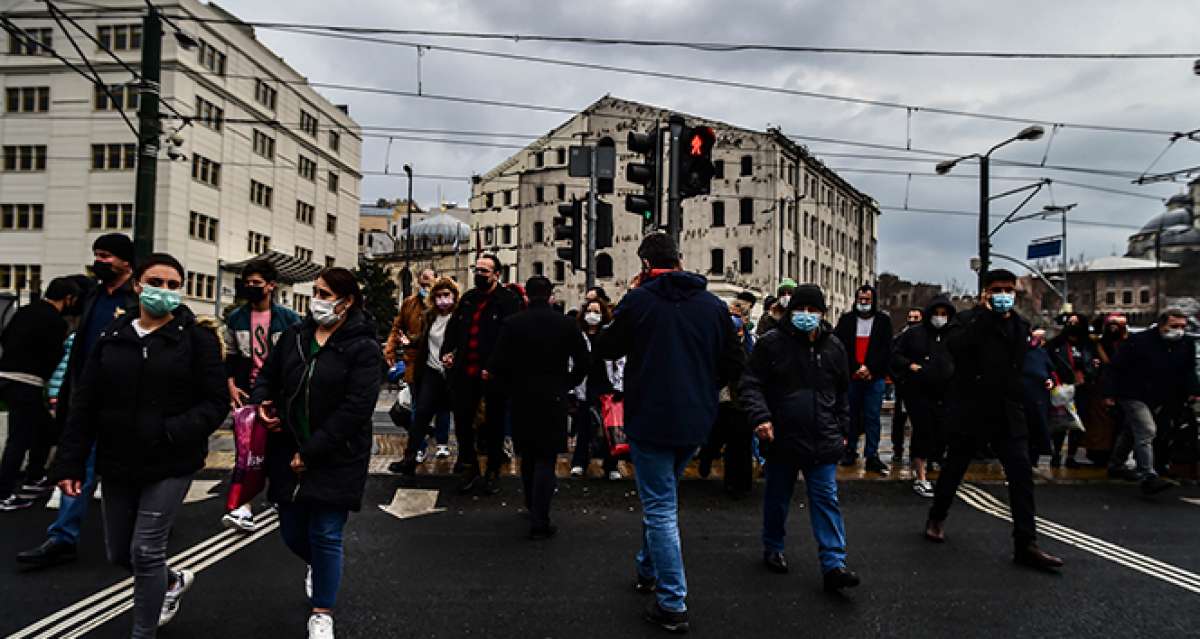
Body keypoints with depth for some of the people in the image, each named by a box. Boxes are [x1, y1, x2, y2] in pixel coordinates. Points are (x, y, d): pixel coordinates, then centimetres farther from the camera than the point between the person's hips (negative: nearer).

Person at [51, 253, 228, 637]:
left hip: (170, 465, -5)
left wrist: (174, 433, -22)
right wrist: (70, 462, 1)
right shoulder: (112, 337, 4)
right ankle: (174, 581, 45)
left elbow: (217, 402, -9)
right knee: (119, 553, 16)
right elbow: (84, 405, 6)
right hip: (118, 464, 5)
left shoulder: (197, 338, -8)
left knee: (145, 552, -3)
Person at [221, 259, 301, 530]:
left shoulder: (288, 318, -4)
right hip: (246, 393, 2)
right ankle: (243, 505, 4)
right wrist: (231, 385, -2)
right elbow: (230, 356, 11)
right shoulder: (236, 318, 3)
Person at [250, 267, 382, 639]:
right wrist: (261, 402, -6)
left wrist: (311, 453, -19)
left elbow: (356, 408, -19)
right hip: (288, 454, 5)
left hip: (337, 459, -5)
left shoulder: (363, 348, -13)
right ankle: (321, 566, 50)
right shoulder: (294, 335, 4)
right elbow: (268, 376, 17)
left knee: (325, 536, 0)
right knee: (293, 534, 15)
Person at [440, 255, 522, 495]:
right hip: (466, 373, 6)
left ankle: (493, 472, 25)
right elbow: (453, 327, 19)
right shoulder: (468, 298, 12)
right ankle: (470, 468, 27)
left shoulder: (509, 300, -9)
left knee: (494, 424, 9)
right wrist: (446, 351, 3)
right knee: (462, 421, 11)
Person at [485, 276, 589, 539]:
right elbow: (583, 362, -1)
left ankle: (532, 506, 33)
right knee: (546, 460, 2)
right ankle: (539, 522, -1)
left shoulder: (512, 323, -6)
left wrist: (509, 386, 8)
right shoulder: (566, 324, -4)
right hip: (553, 400, -1)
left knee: (528, 456, 18)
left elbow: (497, 365, -8)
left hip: (521, 399, 1)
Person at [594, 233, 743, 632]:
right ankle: (649, 570, 40)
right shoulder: (713, 304, 1)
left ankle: (672, 605, 9)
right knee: (660, 498, 25)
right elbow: (734, 362, 4)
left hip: (650, 419, -5)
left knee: (660, 509, 4)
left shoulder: (638, 300, -11)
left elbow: (604, 350, 0)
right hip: (695, 421, 5)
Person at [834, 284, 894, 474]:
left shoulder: (883, 320, 5)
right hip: (850, 376, 1)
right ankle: (850, 451, 19)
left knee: (872, 416, 0)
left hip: (874, 377, -1)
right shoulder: (846, 320, 5)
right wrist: (856, 368, -10)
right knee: (851, 415, 8)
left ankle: (872, 456, 3)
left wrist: (870, 369, -11)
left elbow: (886, 349, 0)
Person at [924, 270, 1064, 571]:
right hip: (971, 409, -3)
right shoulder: (967, 319, -2)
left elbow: (1021, 362, 3)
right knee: (954, 467, 9)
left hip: (1007, 412, 4)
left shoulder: (1020, 325, 10)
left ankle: (1026, 543, 0)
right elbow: (956, 345, -24)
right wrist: (985, 313, -19)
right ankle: (937, 517, 30)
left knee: (1021, 472, -5)